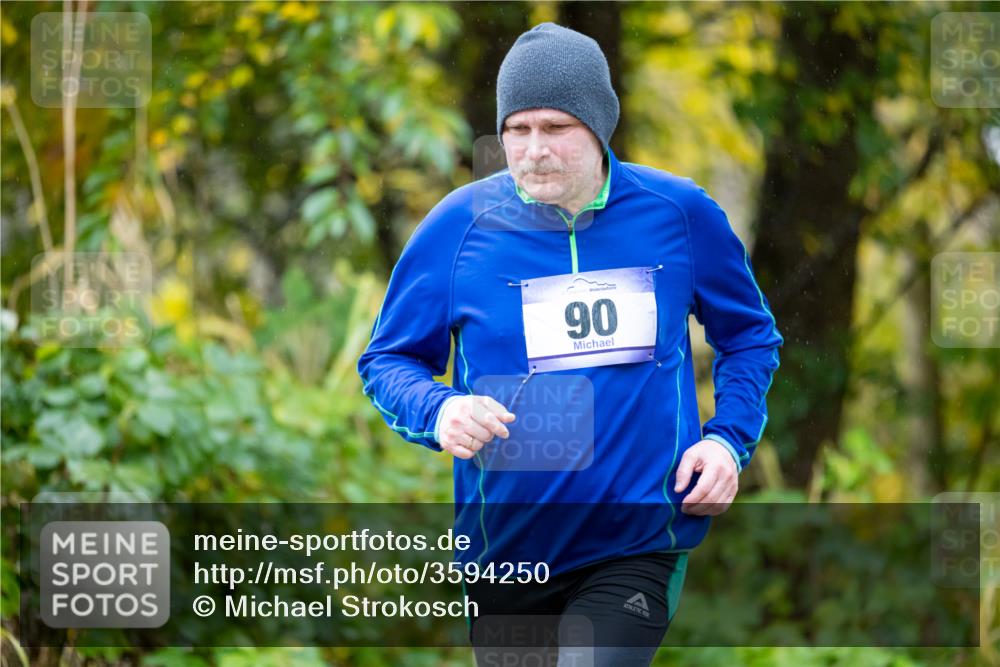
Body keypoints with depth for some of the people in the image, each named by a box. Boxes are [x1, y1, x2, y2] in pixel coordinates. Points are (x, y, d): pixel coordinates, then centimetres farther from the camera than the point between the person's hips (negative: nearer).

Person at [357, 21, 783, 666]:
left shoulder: (681, 214, -1)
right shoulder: (458, 225, -4)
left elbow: (750, 336, 14)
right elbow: (387, 360, 5)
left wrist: (729, 440, -2)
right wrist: (437, 413, -16)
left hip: (639, 547, -2)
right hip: (504, 556, 2)